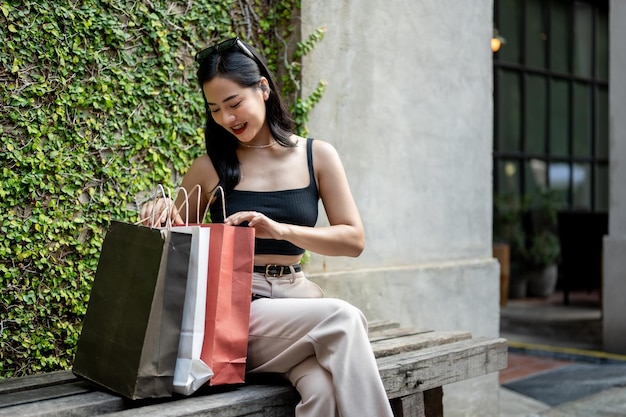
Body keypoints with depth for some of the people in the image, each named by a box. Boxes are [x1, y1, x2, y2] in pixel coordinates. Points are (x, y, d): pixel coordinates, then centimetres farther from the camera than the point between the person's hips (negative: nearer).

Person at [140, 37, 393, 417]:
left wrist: (280, 230, -13)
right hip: (236, 306, -1)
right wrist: (166, 218, -9)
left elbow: (354, 239, 2)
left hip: (296, 295, 2)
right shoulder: (210, 169, 4)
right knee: (342, 318, -29)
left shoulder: (318, 156, 6)